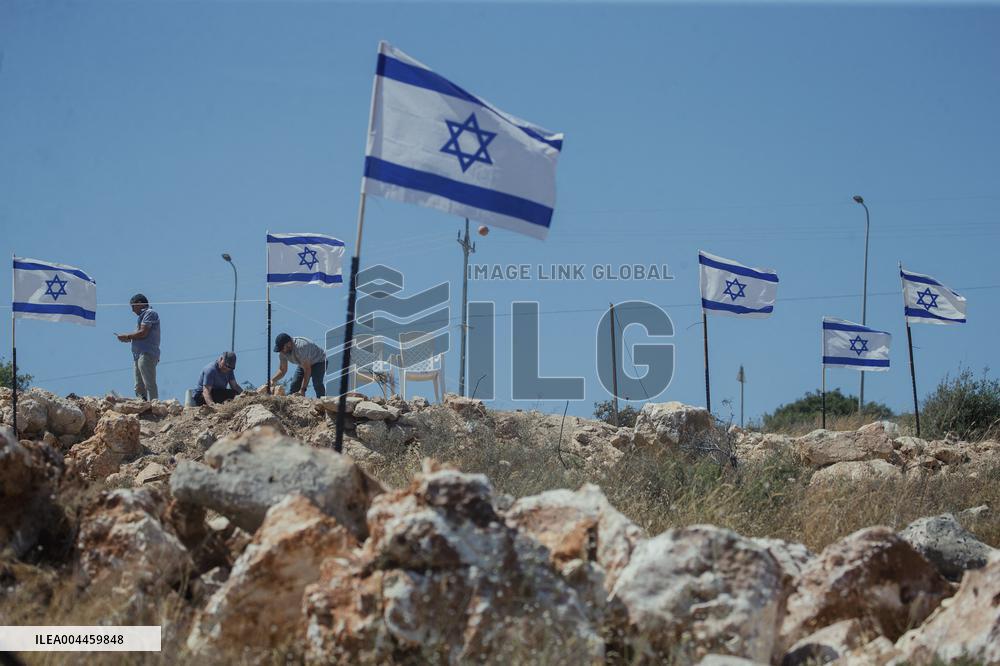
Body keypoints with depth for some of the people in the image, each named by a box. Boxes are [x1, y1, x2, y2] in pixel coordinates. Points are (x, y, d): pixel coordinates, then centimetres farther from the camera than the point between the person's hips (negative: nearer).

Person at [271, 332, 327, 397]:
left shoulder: (301, 347, -39)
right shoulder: (283, 351, -15)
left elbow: (307, 370, -37)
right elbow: (282, 370, -4)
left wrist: (302, 390, -38)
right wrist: (272, 380, -23)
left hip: (319, 362, -8)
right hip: (304, 364, 8)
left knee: (317, 384, -30)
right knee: (294, 385, -4)